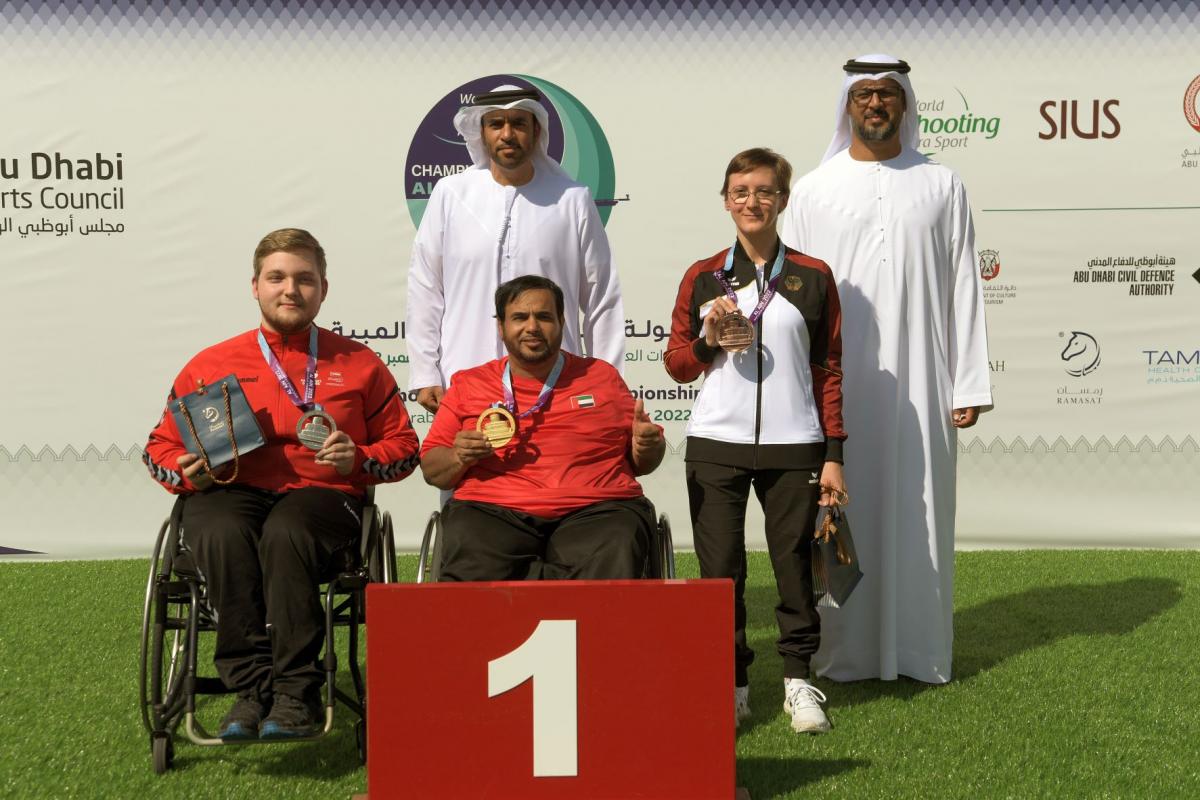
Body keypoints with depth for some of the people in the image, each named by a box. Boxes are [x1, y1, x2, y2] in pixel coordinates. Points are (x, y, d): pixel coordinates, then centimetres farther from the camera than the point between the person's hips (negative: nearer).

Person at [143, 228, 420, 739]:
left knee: (285, 532, -37)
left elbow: (403, 445, 18)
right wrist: (190, 473, -2)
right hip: (231, 493, 2)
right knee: (222, 534, -36)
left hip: (323, 495, -1)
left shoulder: (358, 365, 17)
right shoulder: (211, 365, 17)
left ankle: (298, 694, -35)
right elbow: (160, 447, 21)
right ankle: (253, 688, -32)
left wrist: (358, 459, -3)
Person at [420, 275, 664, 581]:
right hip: (492, 514, 0)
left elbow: (641, 463, 25)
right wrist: (460, 458, -5)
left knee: (610, 570, -32)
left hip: (595, 512, 1)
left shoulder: (602, 376, 21)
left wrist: (647, 447, 1)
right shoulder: (468, 385, 19)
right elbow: (431, 469, 17)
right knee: (471, 571, -33)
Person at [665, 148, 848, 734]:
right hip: (716, 444, 1)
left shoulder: (812, 277, 6)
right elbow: (677, 364, 11)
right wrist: (710, 340, -11)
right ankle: (731, 684, 14)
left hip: (793, 445, 0)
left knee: (794, 562, 2)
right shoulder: (703, 278, 7)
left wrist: (833, 454, 3)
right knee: (720, 569, 2)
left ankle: (799, 679, 18)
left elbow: (829, 370, 8)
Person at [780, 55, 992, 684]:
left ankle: (919, 651, 15)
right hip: (836, 386, 0)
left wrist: (969, 385, 0)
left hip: (918, 383, 1)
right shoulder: (811, 192, 7)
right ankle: (844, 652, 13)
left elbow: (963, 289, 6)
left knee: (917, 510, 4)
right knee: (842, 514, 3)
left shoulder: (942, 186, 9)